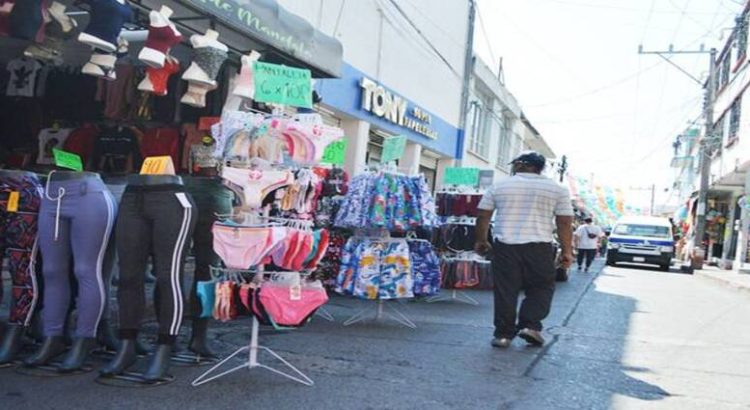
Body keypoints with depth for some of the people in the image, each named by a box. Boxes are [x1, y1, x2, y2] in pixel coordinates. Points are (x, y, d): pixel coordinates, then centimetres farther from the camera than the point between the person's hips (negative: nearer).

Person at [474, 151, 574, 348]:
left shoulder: (499, 186, 8)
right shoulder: (557, 189, 6)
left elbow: (483, 216, 10)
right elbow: (564, 223, 3)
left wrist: (481, 240, 21)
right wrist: (567, 251, 7)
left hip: (504, 245, 1)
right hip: (539, 247, -1)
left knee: (505, 290, 5)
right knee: (541, 288, 12)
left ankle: (503, 333, 7)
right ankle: (530, 325, -1)